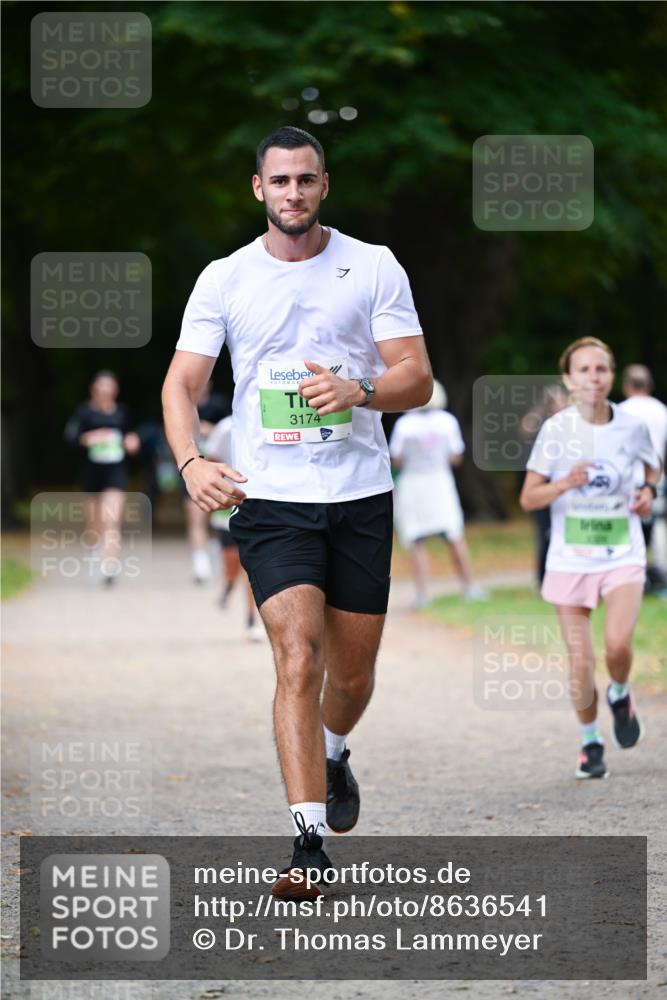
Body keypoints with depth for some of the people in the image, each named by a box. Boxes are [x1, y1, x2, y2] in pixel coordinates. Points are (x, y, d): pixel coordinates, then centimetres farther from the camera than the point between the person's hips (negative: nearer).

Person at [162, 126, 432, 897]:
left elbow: (417, 379, -1)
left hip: (361, 496, 1)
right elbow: (182, 382, 1)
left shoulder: (374, 267, 3)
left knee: (353, 673, 10)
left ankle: (333, 755, 45)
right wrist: (191, 461, -18)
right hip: (269, 500, -1)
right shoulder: (223, 280, 3)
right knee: (299, 659, -17)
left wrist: (359, 389, -22)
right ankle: (309, 842, -17)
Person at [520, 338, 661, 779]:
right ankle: (590, 742, 21)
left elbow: (653, 464, 20)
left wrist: (649, 489, -2)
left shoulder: (632, 426, -2)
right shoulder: (556, 429, -6)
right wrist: (565, 484, -23)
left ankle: (620, 694, 13)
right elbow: (528, 498, -4)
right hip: (571, 558, 0)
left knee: (618, 643, -21)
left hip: (623, 556, 0)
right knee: (581, 664, -2)